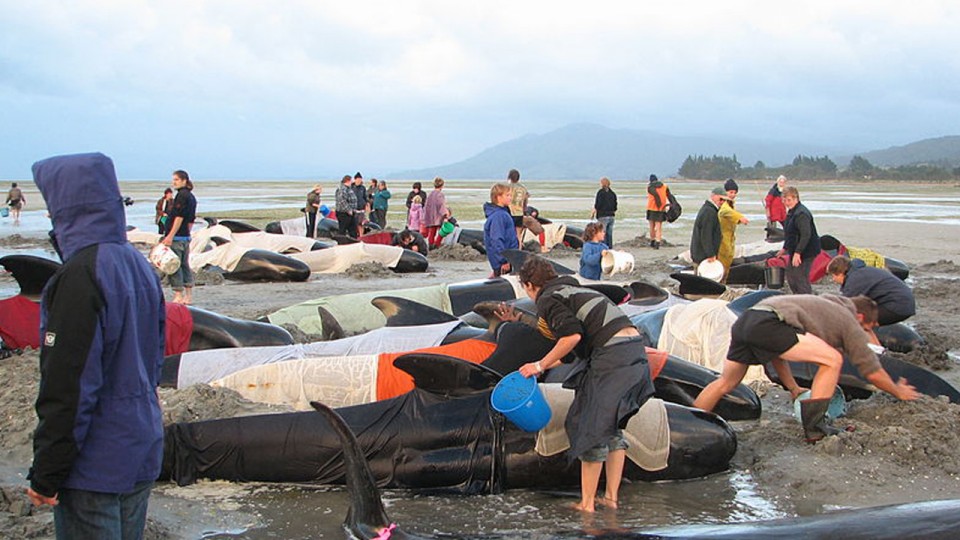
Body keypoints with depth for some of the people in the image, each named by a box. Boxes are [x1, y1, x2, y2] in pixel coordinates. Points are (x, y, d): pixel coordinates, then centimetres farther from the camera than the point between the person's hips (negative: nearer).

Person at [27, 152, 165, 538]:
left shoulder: (80, 275, -20)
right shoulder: (139, 265, 7)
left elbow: (67, 389, -21)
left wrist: (45, 476, -14)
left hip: (94, 470, -8)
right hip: (142, 458, 8)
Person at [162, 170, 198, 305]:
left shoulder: (182, 195, -12)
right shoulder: (191, 196, 16)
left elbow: (179, 217, -18)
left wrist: (170, 236, -19)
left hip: (176, 237, -9)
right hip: (186, 237, 9)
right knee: (184, 265, 12)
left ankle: (178, 296, -5)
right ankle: (188, 296, 15)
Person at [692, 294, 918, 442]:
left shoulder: (827, 305, 37)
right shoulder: (850, 323, 15)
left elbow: (775, 348, 38)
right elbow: (873, 372, 19)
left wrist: (793, 388, 42)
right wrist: (899, 391, 37)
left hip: (744, 320, 9)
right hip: (768, 324, -9)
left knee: (726, 382, 24)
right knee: (832, 360, -1)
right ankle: (814, 429, 0)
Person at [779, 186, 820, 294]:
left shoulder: (801, 213, -21)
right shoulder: (791, 212, 12)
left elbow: (806, 235, -29)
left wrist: (797, 253, -32)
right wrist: (785, 248, 28)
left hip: (806, 252, -11)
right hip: (795, 250, 11)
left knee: (801, 278, -10)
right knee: (790, 275, 19)